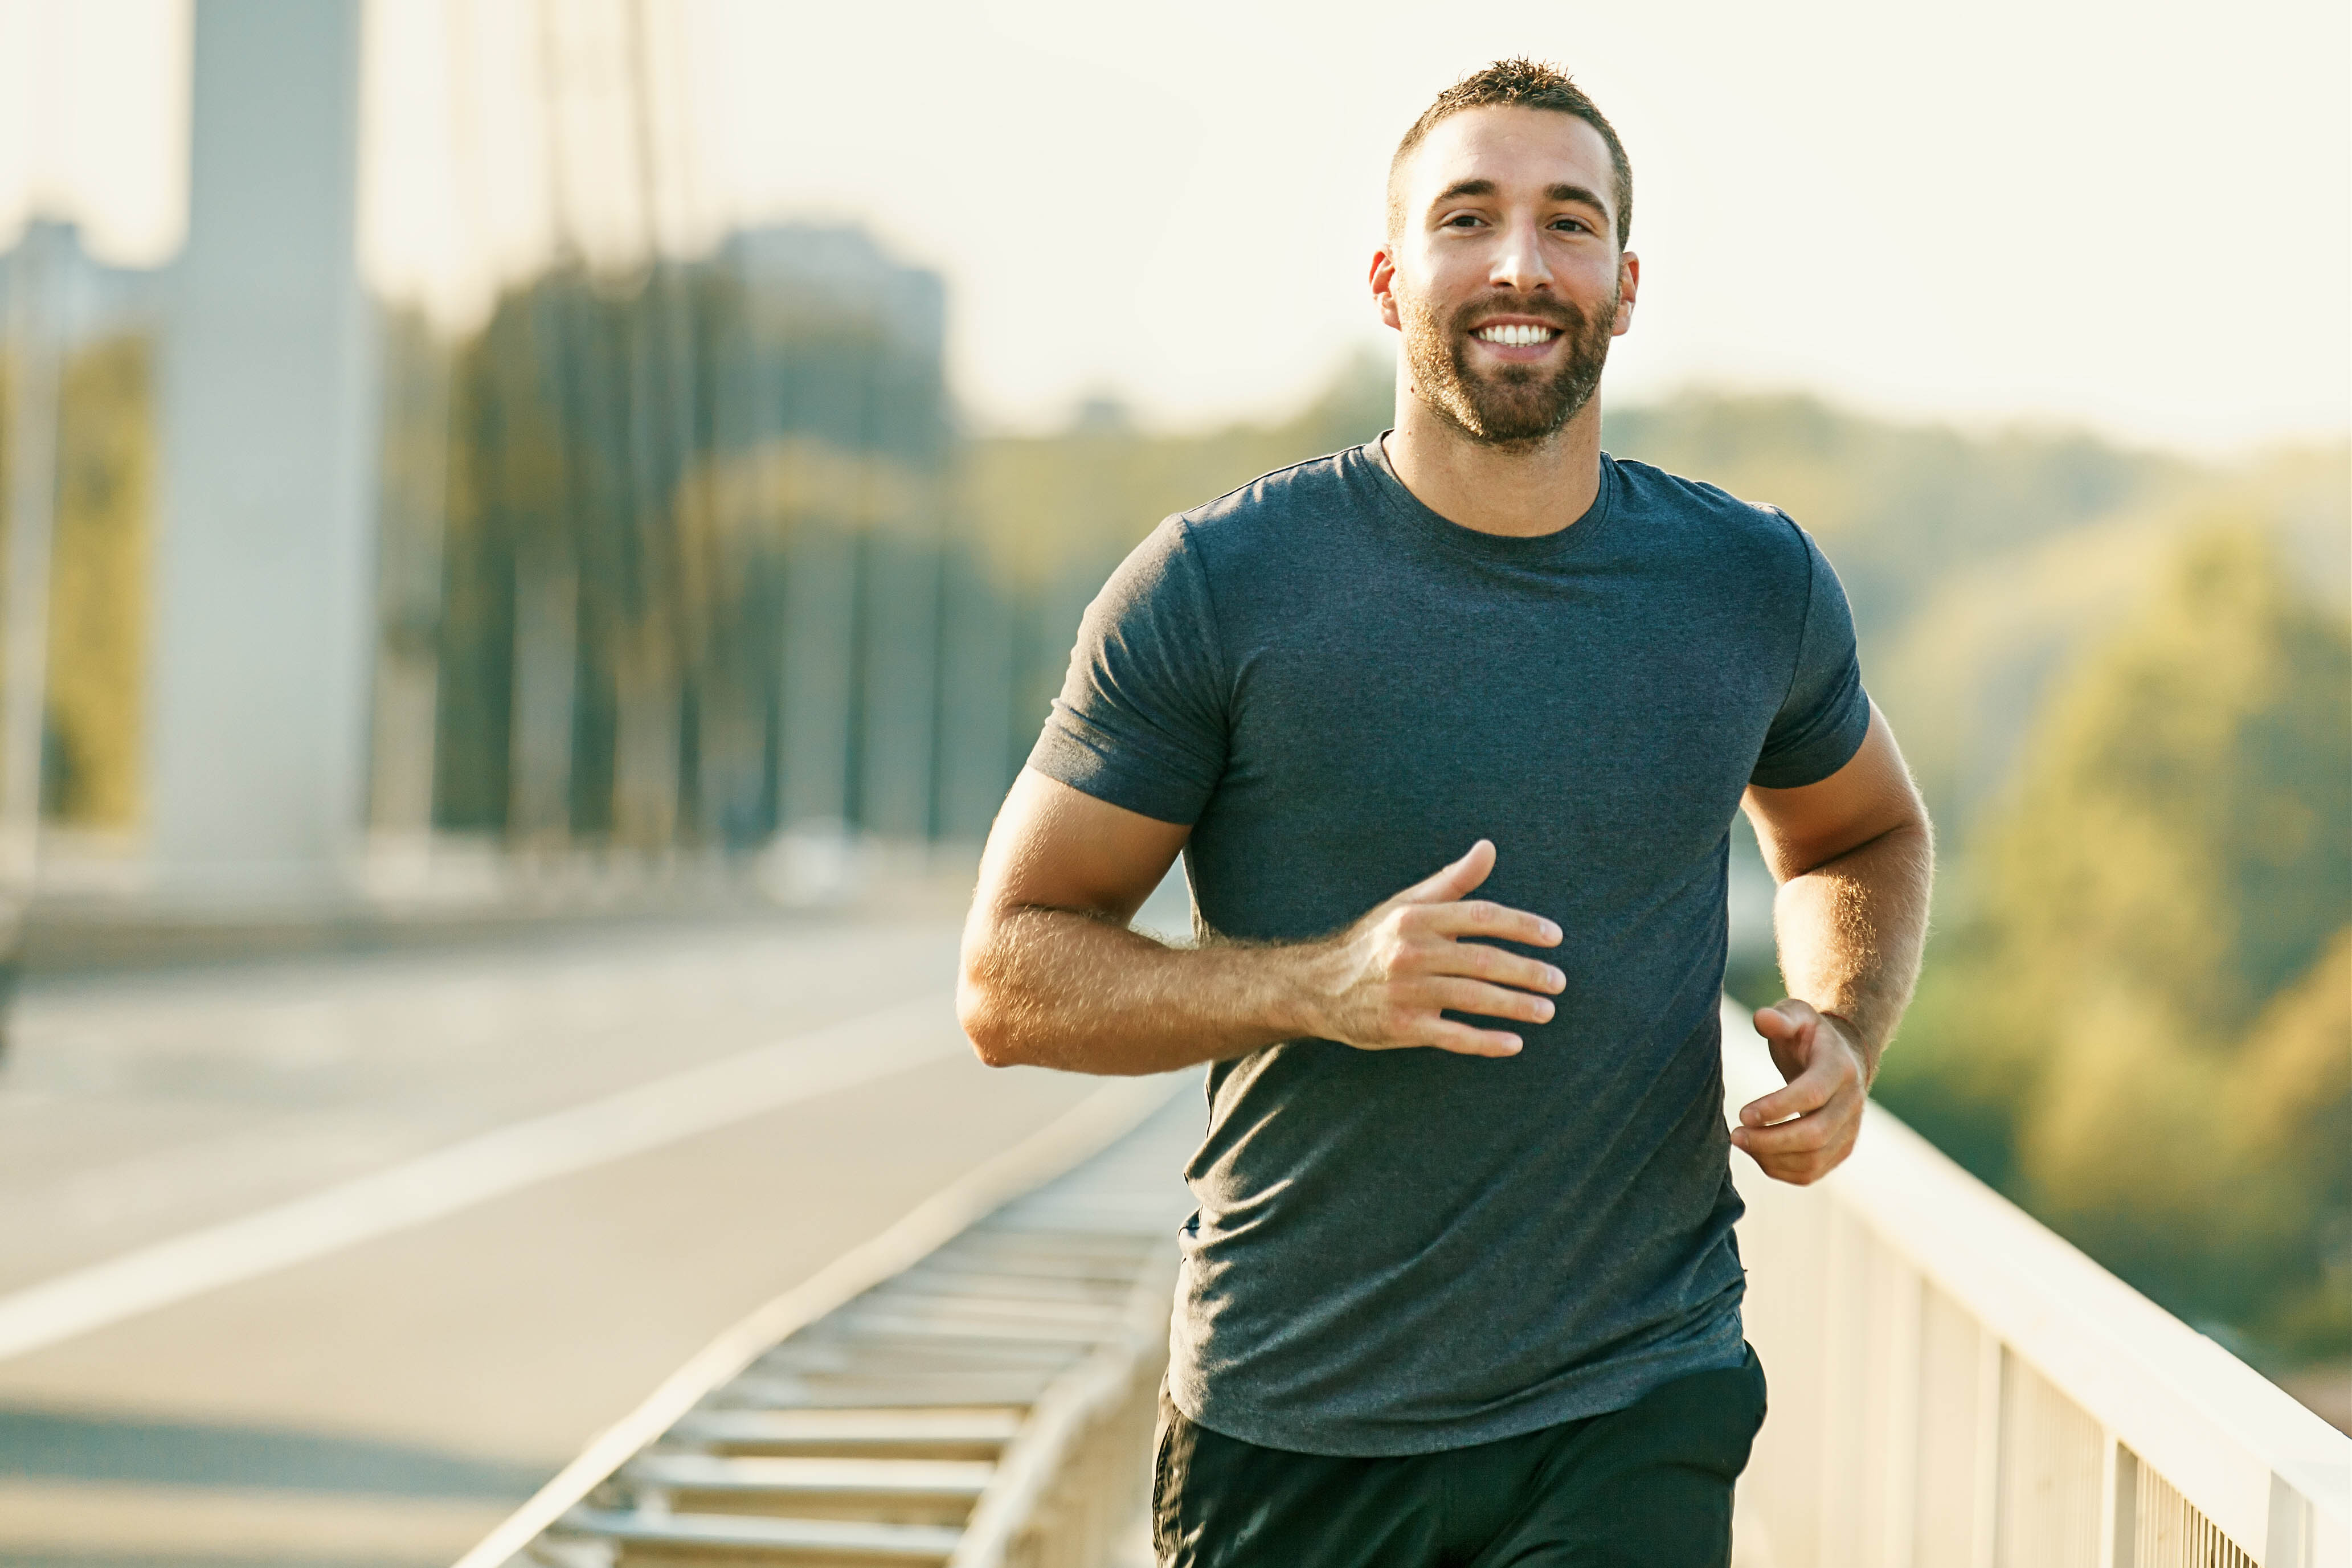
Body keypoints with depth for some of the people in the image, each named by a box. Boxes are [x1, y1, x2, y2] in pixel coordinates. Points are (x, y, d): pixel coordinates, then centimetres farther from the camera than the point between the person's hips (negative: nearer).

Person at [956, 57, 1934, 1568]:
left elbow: (1863, 835, 24)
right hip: (1285, 1427, 0)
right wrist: (1321, 986, -21)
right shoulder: (1218, 587, -7)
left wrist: (1846, 1030, 2)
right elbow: (1010, 977, -5)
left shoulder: (1755, 587, 3)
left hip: (1635, 1413, 1)